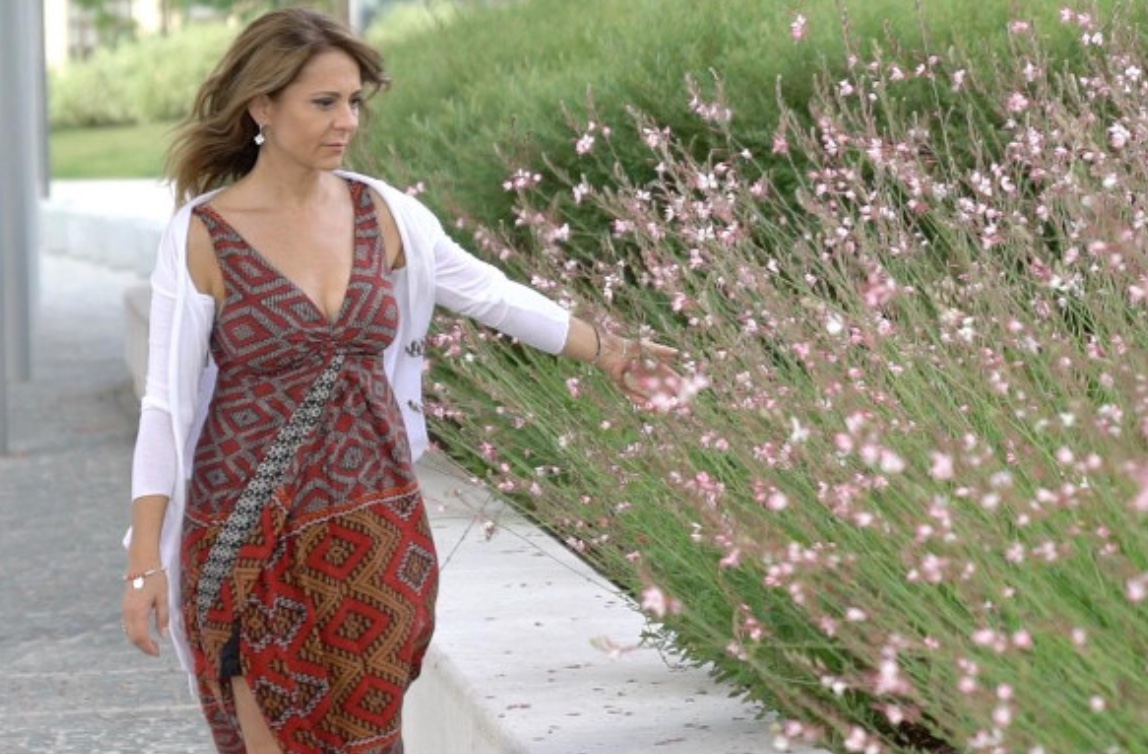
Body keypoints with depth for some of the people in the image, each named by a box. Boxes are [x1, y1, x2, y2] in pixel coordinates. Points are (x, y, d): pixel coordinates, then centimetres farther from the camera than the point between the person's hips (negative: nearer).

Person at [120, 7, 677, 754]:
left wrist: (606, 349, 14)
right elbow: (168, 400, -10)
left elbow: (490, 293, 13)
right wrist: (145, 559, -13)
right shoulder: (202, 236, -11)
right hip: (248, 528, -4)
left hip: (373, 518, 4)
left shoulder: (380, 212, 1)